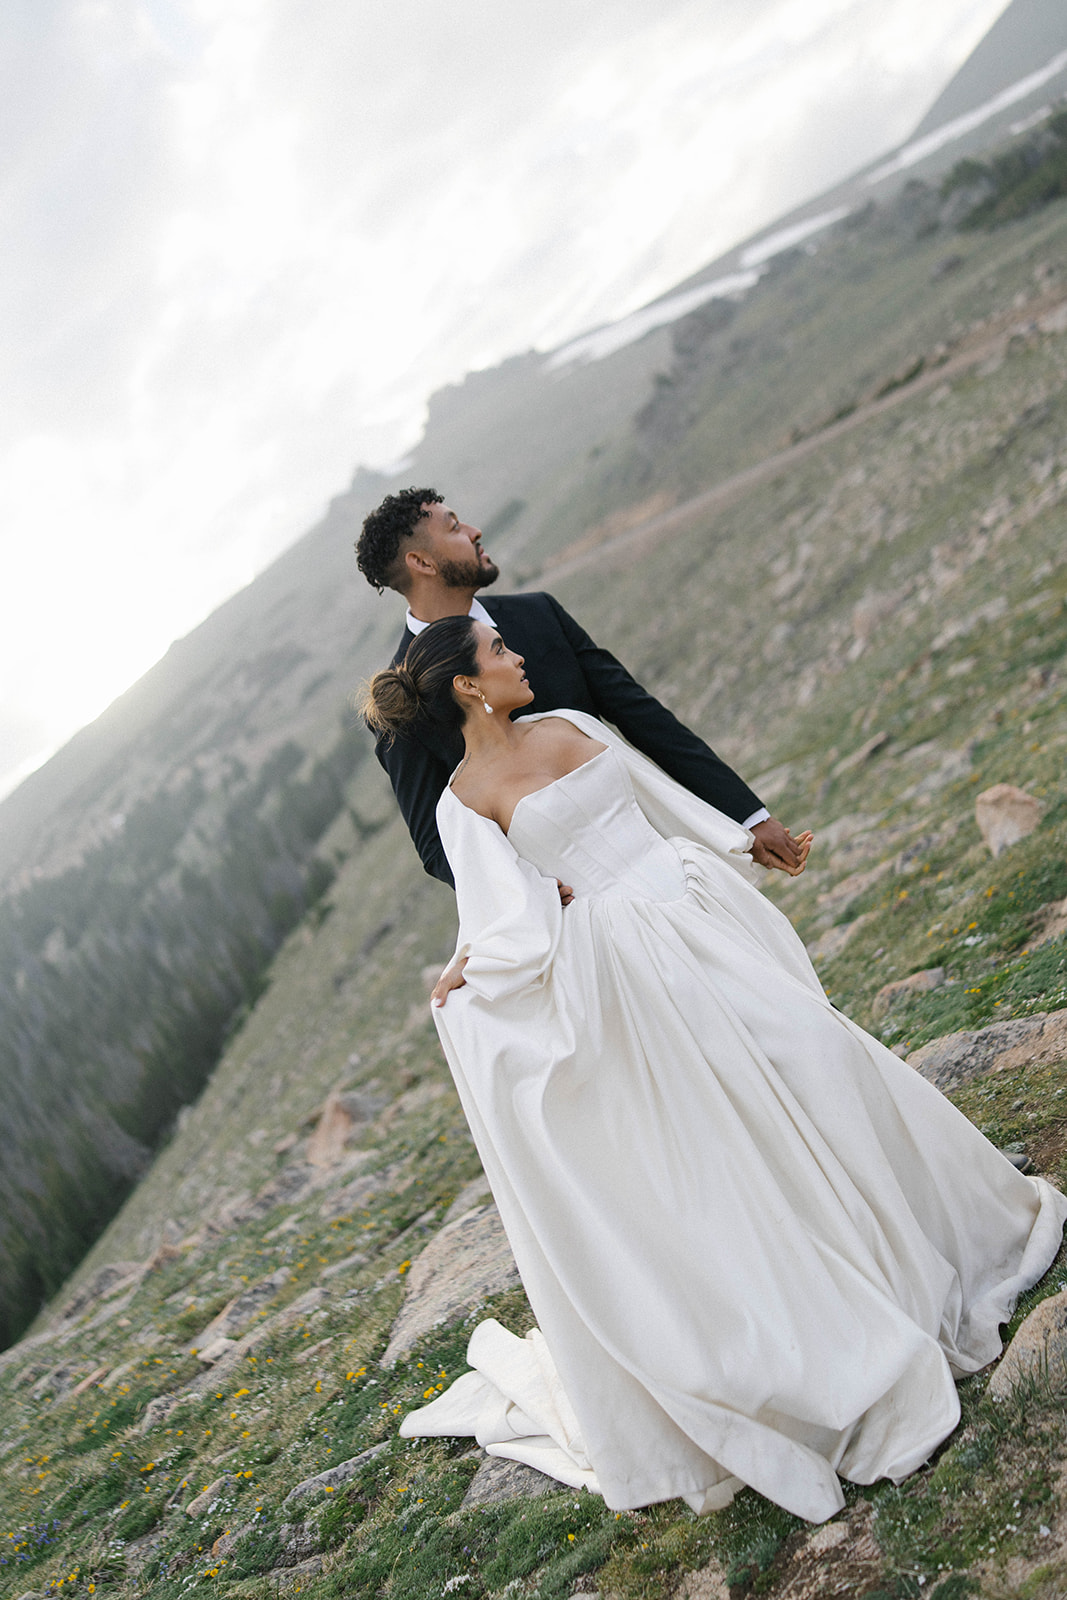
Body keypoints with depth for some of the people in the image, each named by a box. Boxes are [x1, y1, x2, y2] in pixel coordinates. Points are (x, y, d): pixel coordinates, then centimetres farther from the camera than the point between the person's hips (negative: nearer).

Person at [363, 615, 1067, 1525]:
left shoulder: (566, 724, 11)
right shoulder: (466, 801, -7)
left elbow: (664, 793, 18)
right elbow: (511, 913, -11)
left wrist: (753, 839, 21)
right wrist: (466, 974, -26)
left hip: (700, 904, 6)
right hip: (626, 956, -5)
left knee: (802, 1044, 8)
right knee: (711, 1118, -1)